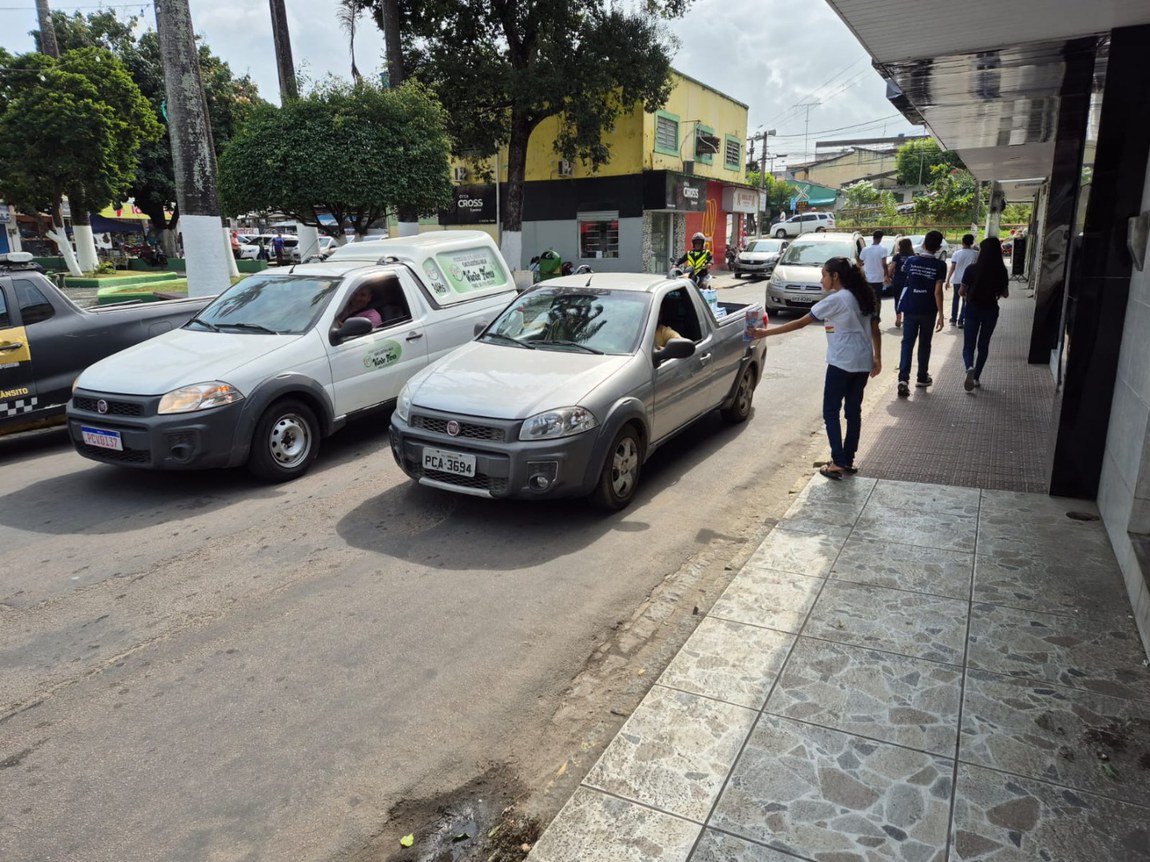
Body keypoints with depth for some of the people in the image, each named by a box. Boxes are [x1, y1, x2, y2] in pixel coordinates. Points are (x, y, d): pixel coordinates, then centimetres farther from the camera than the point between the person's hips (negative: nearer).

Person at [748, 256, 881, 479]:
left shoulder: (835, 300, -13)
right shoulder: (864, 297, 11)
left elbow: (801, 323, -14)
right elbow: (875, 330, 14)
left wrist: (765, 333, -10)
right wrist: (877, 358, 23)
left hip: (842, 363, -8)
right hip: (863, 363, 8)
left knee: (831, 411, 2)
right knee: (853, 411, 12)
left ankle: (838, 463, -2)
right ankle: (848, 461, 17)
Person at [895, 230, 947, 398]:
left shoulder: (912, 261, -2)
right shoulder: (940, 265, -10)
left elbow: (904, 270, 22)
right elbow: (937, 291, -14)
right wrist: (941, 314, -10)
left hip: (910, 309, 1)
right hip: (928, 311, -1)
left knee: (907, 343, 0)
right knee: (924, 344, 13)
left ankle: (903, 378, -16)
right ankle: (922, 377, 23)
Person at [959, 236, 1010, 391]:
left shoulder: (972, 268, -12)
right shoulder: (1002, 271, -5)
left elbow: (962, 292, -5)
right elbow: (1005, 294, 4)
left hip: (973, 309, -2)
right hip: (991, 310, 2)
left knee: (969, 344, 4)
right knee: (983, 345, 15)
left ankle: (970, 368, -25)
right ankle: (976, 378, 18)